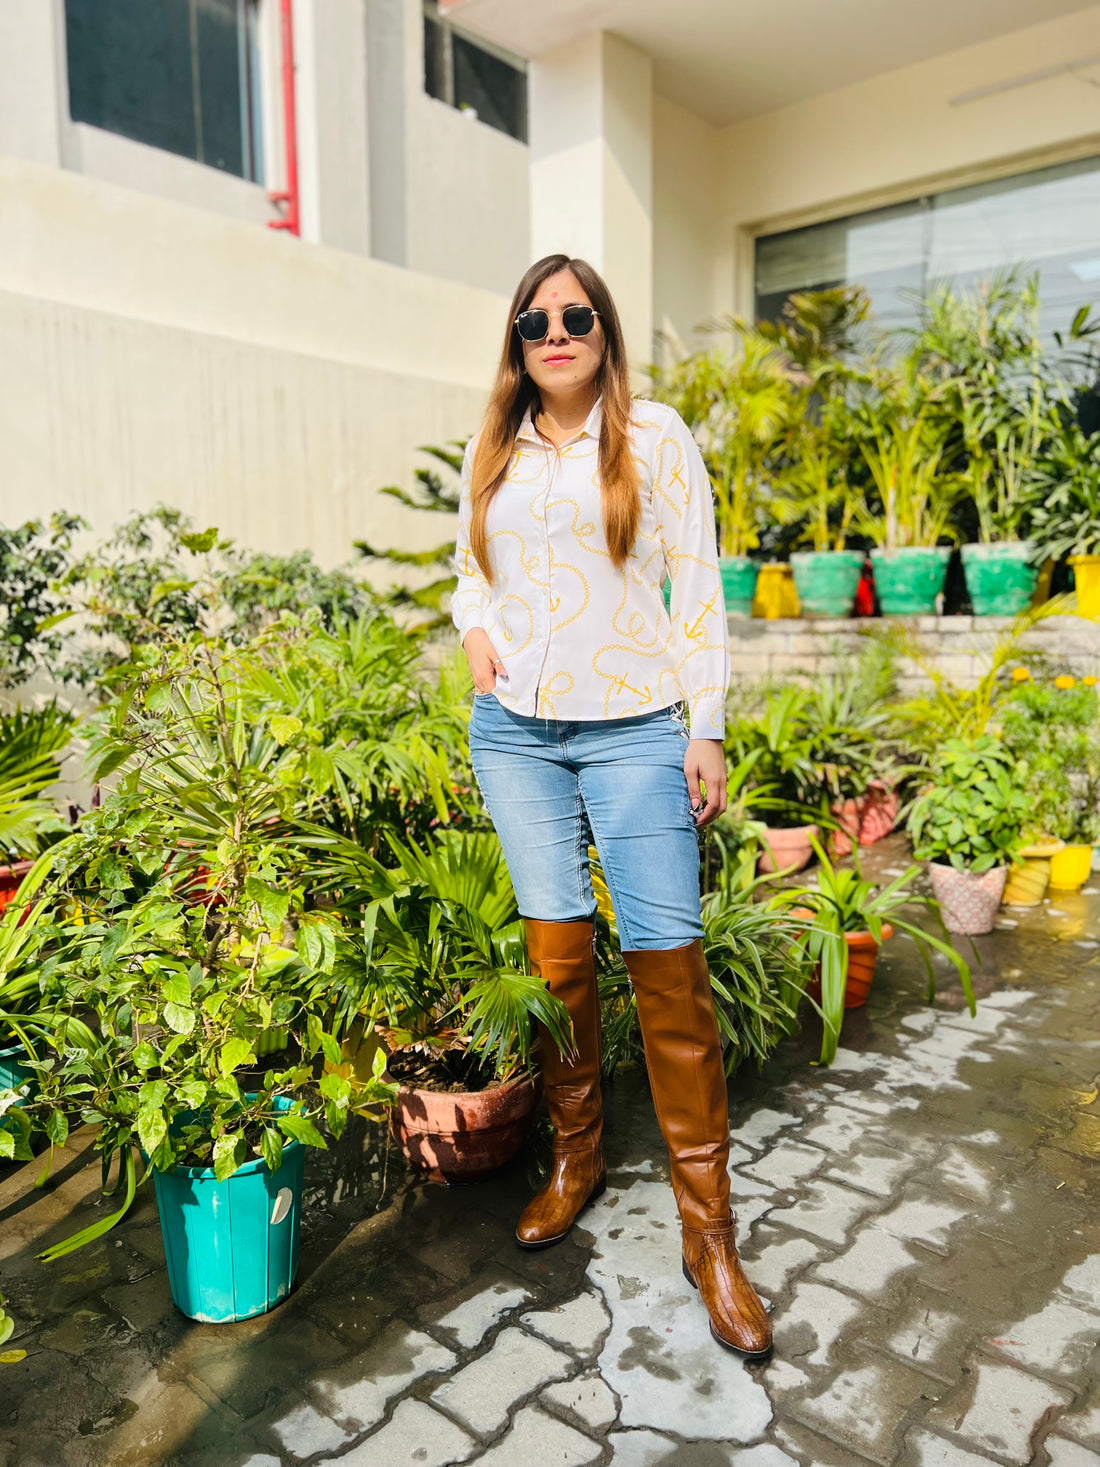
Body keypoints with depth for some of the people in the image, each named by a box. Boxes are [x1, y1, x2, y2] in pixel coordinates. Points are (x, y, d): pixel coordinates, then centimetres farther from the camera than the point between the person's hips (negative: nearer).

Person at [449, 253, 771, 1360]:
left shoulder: (654, 436, 2)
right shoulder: (491, 451, 13)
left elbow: (698, 588, 0)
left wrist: (706, 730, -6)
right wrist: (474, 628, 3)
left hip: (631, 729, -3)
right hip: (514, 729, 4)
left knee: (667, 961, -7)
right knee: (556, 947, 7)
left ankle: (707, 1226, 7)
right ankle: (575, 1158, 27)